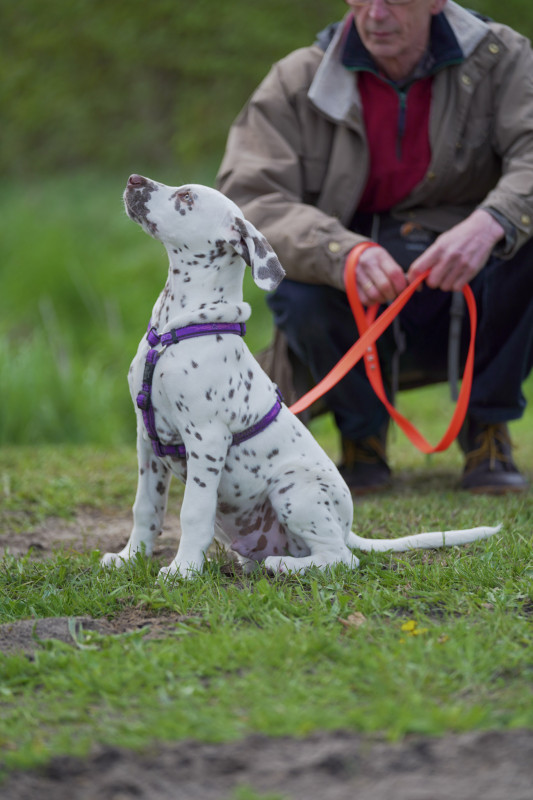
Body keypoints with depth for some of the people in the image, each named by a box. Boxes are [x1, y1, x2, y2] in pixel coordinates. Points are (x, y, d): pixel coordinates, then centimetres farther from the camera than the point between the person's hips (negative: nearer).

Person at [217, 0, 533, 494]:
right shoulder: (297, 83, -6)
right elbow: (247, 202, -18)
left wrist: (489, 224, -44)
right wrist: (342, 254, -38)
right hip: (358, 315, 0)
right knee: (300, 299, -34)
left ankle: (486, 427, -5)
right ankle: (362, 433, 1)